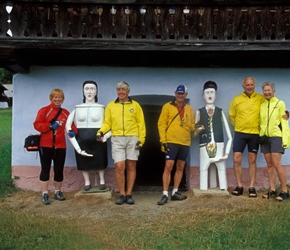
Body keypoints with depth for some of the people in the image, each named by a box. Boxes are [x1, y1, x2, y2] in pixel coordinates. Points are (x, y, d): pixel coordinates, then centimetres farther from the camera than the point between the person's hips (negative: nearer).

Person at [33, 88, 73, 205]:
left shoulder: (66, 113, 10)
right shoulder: (44, 110, -3)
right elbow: (37, 125, -9)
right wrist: (50, 126, -21)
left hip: (60, 146, 4)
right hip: (45, 145, -4)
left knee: (59, 170, 8)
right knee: (45, 169, 0)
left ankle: (58, 192, 24)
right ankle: (45, 194, 7)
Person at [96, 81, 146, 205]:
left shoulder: (135, 105, 6)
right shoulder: (110, 106, 9)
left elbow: (141, 124, 4)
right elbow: (107, 123, 7)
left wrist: (141, 139, -3)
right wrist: (101, 132, -12)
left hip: (132, 139, 0)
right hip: (117, 139, 0)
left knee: (131, 167, 5)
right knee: (119, 167, -7)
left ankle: (129, 194, 14)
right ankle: (122, 194, 7)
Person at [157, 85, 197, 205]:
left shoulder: (189, 108, 13)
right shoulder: (168, 106, 0)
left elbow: (192, 125, 16)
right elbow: (161, 124, -3)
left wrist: (195, 127, -8)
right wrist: (163, 140, -11)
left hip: (185, 142, 5)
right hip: (171, 141, -5)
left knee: (180, 167, 10)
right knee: (168, 166, -10)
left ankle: (175, 192, 20)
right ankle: (165, 194, -5)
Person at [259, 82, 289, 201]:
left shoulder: (280, 103, 0)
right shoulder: (262, 105, 12)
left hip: (276, 136, -5)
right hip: (265, 137, 5)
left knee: (276, 164, -11)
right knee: (269, 164, 6)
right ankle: (272, 190, 12)